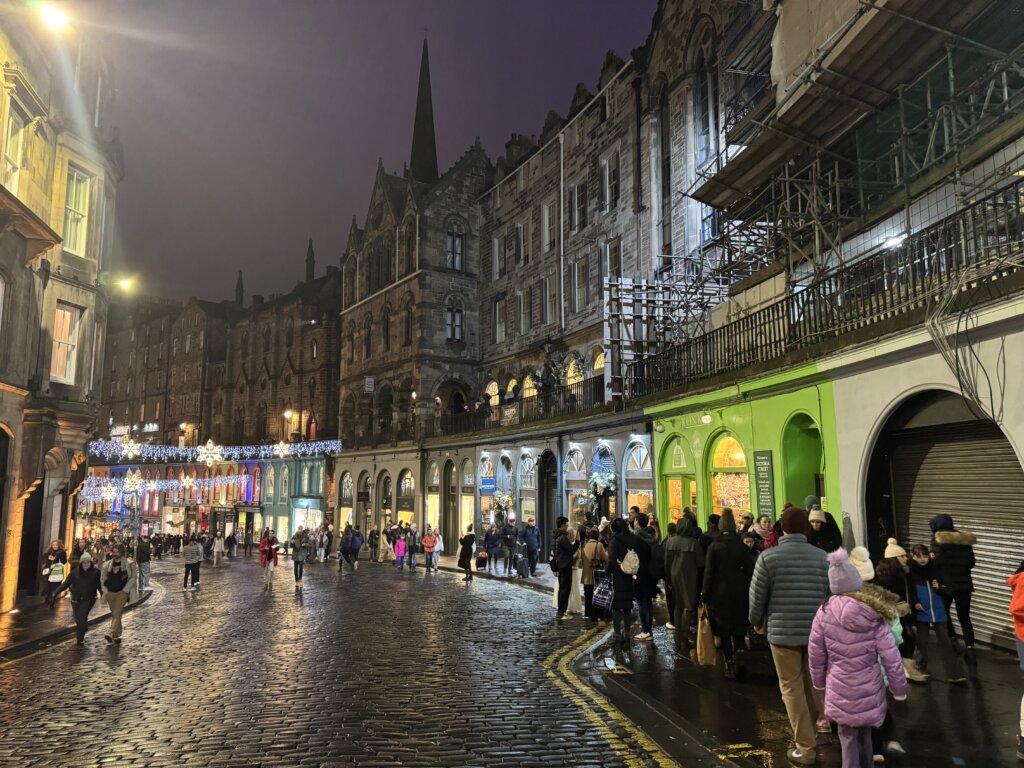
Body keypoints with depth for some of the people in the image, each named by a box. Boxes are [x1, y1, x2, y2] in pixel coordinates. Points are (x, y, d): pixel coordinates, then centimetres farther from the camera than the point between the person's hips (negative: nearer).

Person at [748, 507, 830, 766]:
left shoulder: (768, 556, -9)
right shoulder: (822, 556, 0)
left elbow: (757, 595, -5)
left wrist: (757, 622, 13)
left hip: (783, 630, -4)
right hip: (817, 631, 4)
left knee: (792, 688, 5)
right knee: (811, 685, 19)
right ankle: (810, 737, 31)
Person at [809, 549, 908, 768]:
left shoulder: (825, 612, -10)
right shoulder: (874, 615, -10)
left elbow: (815, 652, -2)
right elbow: (890, 656, -7)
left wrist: (819, 681, 14)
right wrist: (899, 688, 6)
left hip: (840, 689, -1)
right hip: (869, 689, 1)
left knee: (849, 738, 10)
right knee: (865, 736, 21)